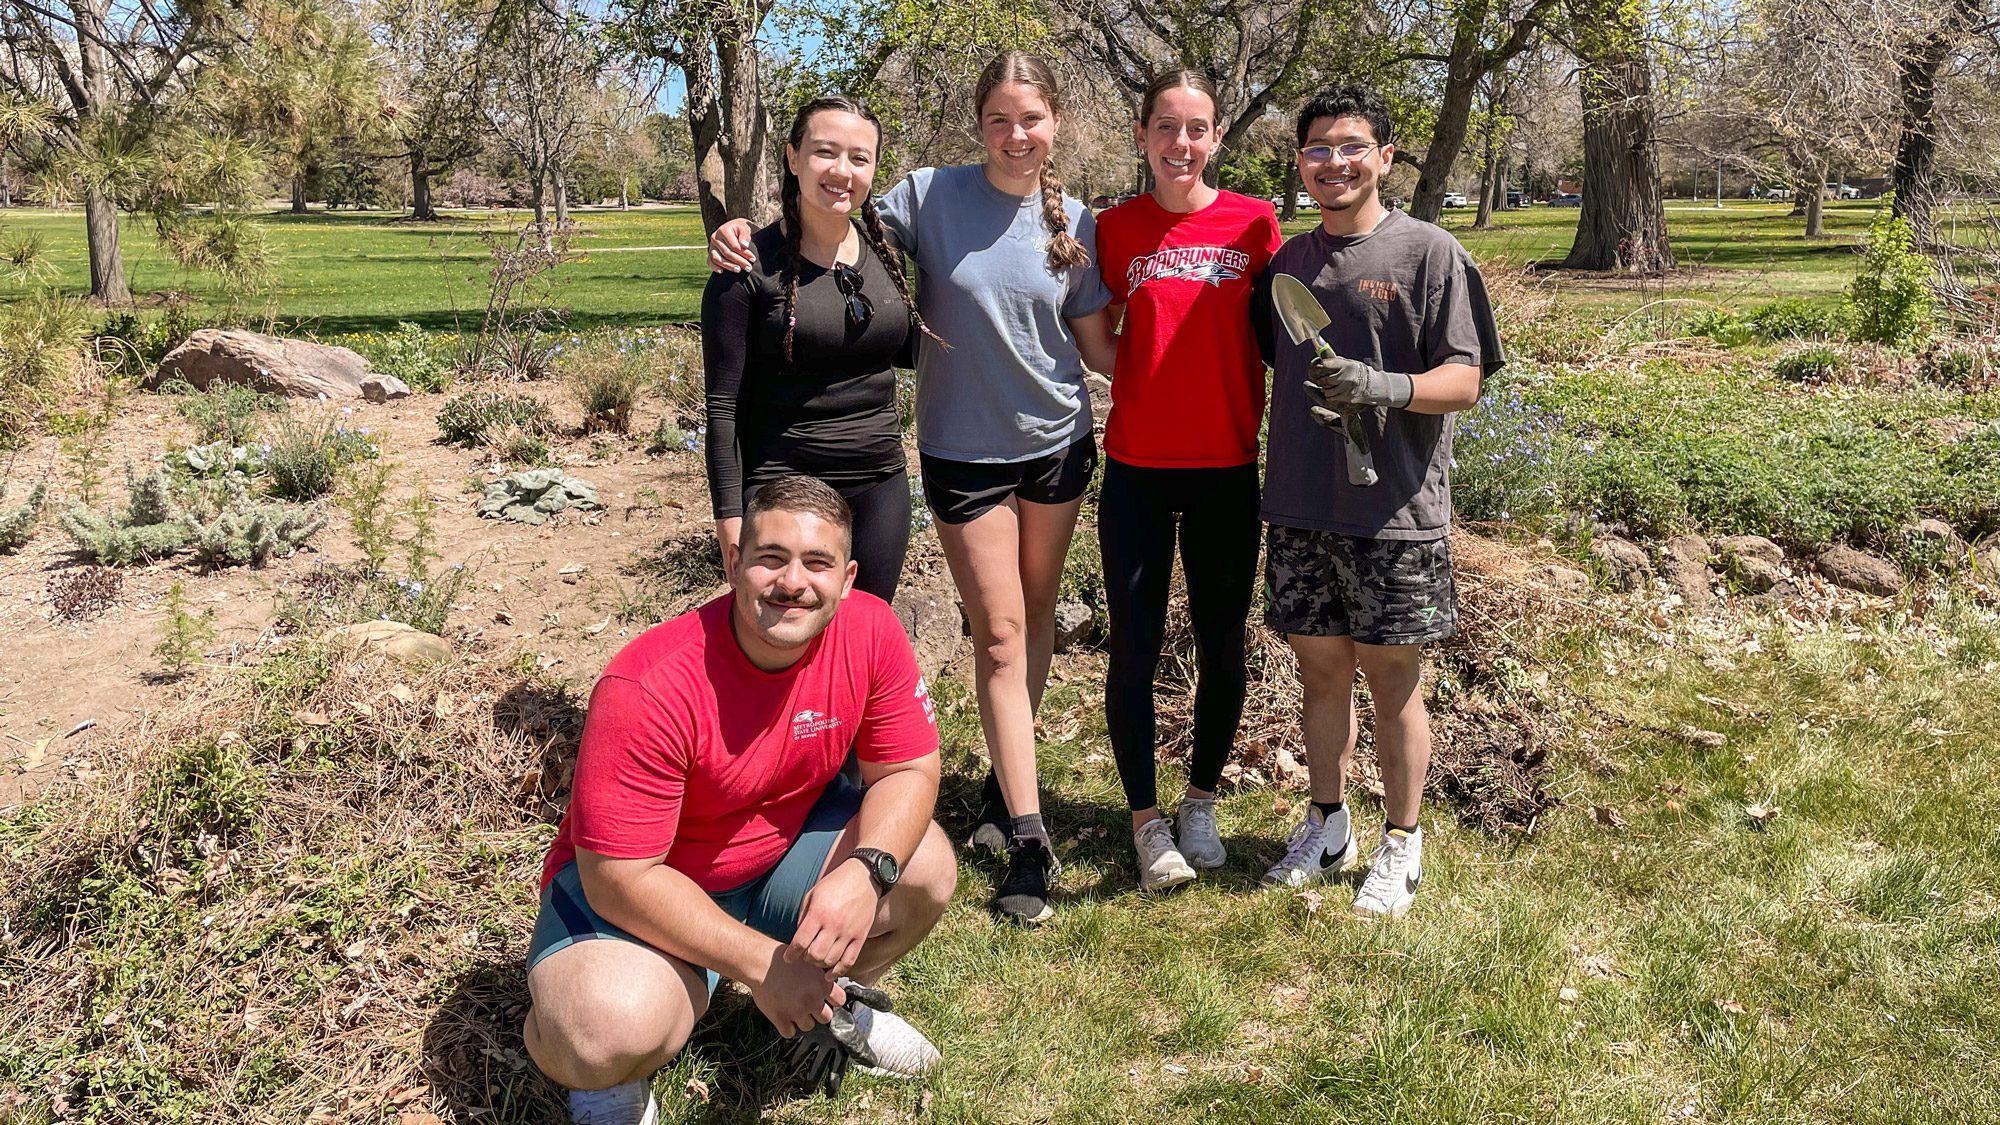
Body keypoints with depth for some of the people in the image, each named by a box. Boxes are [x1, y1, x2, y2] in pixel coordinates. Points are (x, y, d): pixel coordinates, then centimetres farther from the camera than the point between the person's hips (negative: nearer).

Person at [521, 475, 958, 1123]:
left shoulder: (869, 631, -18)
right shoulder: (650, 689, -32)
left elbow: (907, 769, -9)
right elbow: (618, 875, -27)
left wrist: (866, 870, -30)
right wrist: (762, 962, -28)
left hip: (785, 847, 6)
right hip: (639, 883, -5)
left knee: (927, 869, -16)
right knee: (610, 1032, -34)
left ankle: (831, 1004, 15)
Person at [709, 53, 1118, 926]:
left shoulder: (1075, 223, -1)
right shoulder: (930, 196, -8)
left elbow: (1096, 345, 3)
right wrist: (747, 233, -18)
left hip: (1057, 441, 3)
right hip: (963, 450, -3)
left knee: (1034, 616, 14)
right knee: (998, 634, -3)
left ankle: (1007, 780, 33)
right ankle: (1027, 834, 2)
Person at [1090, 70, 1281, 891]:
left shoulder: (1253, 223, 0)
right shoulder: (1115, 229, 2)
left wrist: (1280, 432, 1)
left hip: (1227, 468, 0)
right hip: (1136, 468, 0)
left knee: (1222, 644, 10)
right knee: (1134, 648, 3)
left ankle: (1201, 802, 30)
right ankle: (1145, 819, 18)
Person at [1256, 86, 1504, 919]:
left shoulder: (1428, 252, -3)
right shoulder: (1286, 261, 12)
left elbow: (1463, 381, -8)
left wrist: (1384, 388, -26)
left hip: (1394, 509, -4)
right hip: (1300, 507, 4)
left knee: (1391, 679, 4)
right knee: (1319, 669, 13)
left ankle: (1400, 843, 21)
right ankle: (1328, 827, 30)